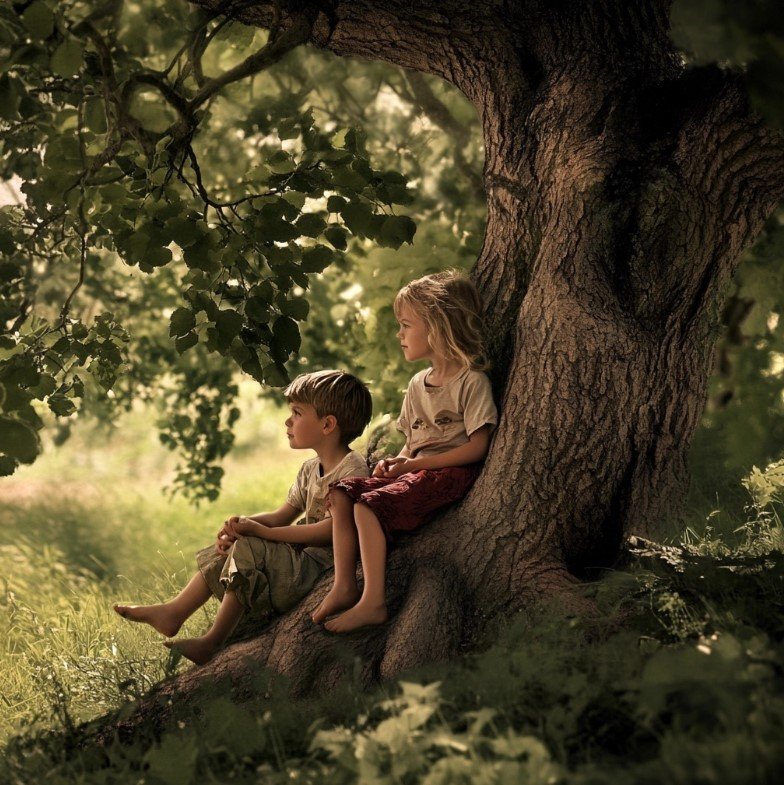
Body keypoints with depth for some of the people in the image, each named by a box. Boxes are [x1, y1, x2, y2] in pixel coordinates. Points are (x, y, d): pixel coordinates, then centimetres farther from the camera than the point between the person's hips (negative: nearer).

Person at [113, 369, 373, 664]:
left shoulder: (353, 469, -16)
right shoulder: (310, 469, 14)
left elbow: (330, 530, -25)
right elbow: (281, 516, 15)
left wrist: (261, 531, -23)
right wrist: (242, 523, -8)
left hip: (322, 562, -10)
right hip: (301, 554, 10)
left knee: (247, 550, -24)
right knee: (226, 550, 8)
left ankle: (212, 642, -20)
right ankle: (174, 612, 8)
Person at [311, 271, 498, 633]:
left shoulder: (472, 381, -9)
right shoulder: (418, 385, 17)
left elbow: (477, 446, -14)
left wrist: (416, 464, -16)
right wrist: (395, 462, -2)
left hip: (452, 472, -9)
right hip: (416, 471, 9)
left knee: (369, 505, -26)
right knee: (342, 491, -8)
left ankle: (373, 602, -25)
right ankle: (344, 586, -9)